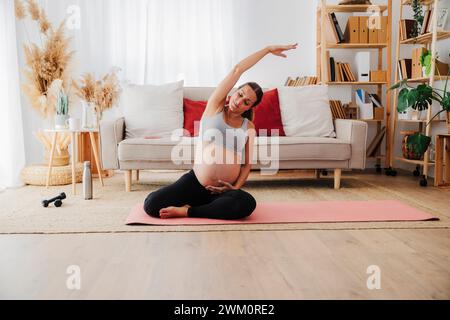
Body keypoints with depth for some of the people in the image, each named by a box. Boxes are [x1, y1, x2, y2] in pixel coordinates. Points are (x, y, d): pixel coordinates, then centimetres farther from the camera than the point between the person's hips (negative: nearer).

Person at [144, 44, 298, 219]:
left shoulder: (249, 127, 9)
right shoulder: (215, 106, 4)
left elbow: (247, 164, 10)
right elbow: (237, 70, -3)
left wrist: (236, 187, -8)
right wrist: (268, 49, 2)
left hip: (223, 190, 1)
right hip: (195, 182, -1)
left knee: (248, 203, -35)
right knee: (152, 204, -21)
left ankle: (187, 211, -16)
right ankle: (203, 205, 3)